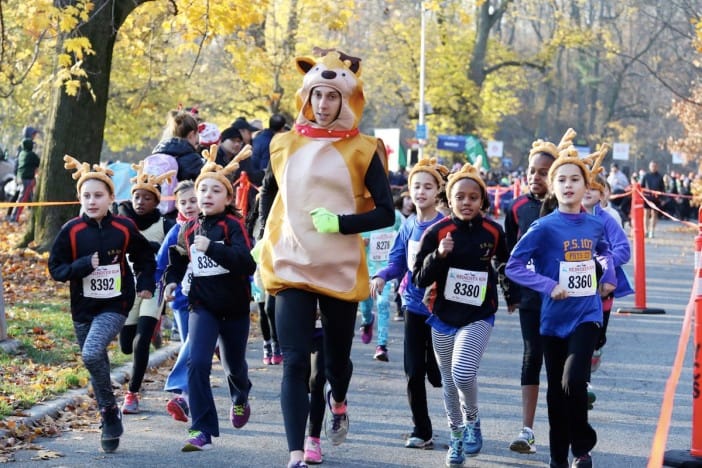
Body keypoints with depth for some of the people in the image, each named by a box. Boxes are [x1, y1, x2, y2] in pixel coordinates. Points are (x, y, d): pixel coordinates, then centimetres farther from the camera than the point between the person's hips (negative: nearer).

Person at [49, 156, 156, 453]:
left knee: (92, 353, -25)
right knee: (95, 363, 10)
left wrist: (145, 284, 1)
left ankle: (110, 410, -7)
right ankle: (109, 422, 26)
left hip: (115, 306, -3)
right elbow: (56, 268, -4)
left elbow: (145, 257, 12)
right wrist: (85, 265, -19)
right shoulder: (71, 231, -6)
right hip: (83, 308, 3)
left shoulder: (124, 228, -5)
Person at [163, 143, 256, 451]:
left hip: (234, 308, -2)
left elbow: (247, 263, -27)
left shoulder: (234, 226, -12)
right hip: (202, 306, 2)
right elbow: (178, 258, 20)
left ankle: (240, 400, 53)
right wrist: (172, 281, 1)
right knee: (197, 363, -18)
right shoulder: (189, 229, 1)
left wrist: (212, 248, -36)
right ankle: (202, 431, -16)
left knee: (233, 365, 18)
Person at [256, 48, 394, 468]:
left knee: (337, 355, 13)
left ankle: (338, 401, 49)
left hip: (341, 269, -1)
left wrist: (340, 222, -19)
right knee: (295, 361, -9)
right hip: (291, 267, 1)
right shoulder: (285, 144, 5)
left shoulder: (362, 149, -4)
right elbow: (269, 194, 24)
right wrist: (265, 239, 16)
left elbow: (385, 214, -7)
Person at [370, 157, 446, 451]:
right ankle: (421, 431, 18)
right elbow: (397, 261, 7)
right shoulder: (408, 226, 6)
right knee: (414, 373, 7)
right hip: (413, 306, 5)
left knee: (438, 372, -2)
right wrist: (381, 276, -12)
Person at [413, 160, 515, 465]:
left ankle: (473, 420, 6)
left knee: (464, 371, -22)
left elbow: (505, 265, 16)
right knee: (449, 380, 11)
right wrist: (439, 255, -22)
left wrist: (510, 296, 27)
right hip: (444, 316, 2)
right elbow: (420, 279, -7)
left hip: (479, 316, -2)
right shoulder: (437, 232, -8)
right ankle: (456, 436, 29)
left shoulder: (493, 231, -4)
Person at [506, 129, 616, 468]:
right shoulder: (544, 228, -11)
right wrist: (549, 286, -20)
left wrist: (609, 276, 8)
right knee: (557, 389, 9)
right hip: (555, 316, -1)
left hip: (587, 314, 1)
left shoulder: (595, 225, 1)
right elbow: (514, 266, -12)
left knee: (574, 379, -18)